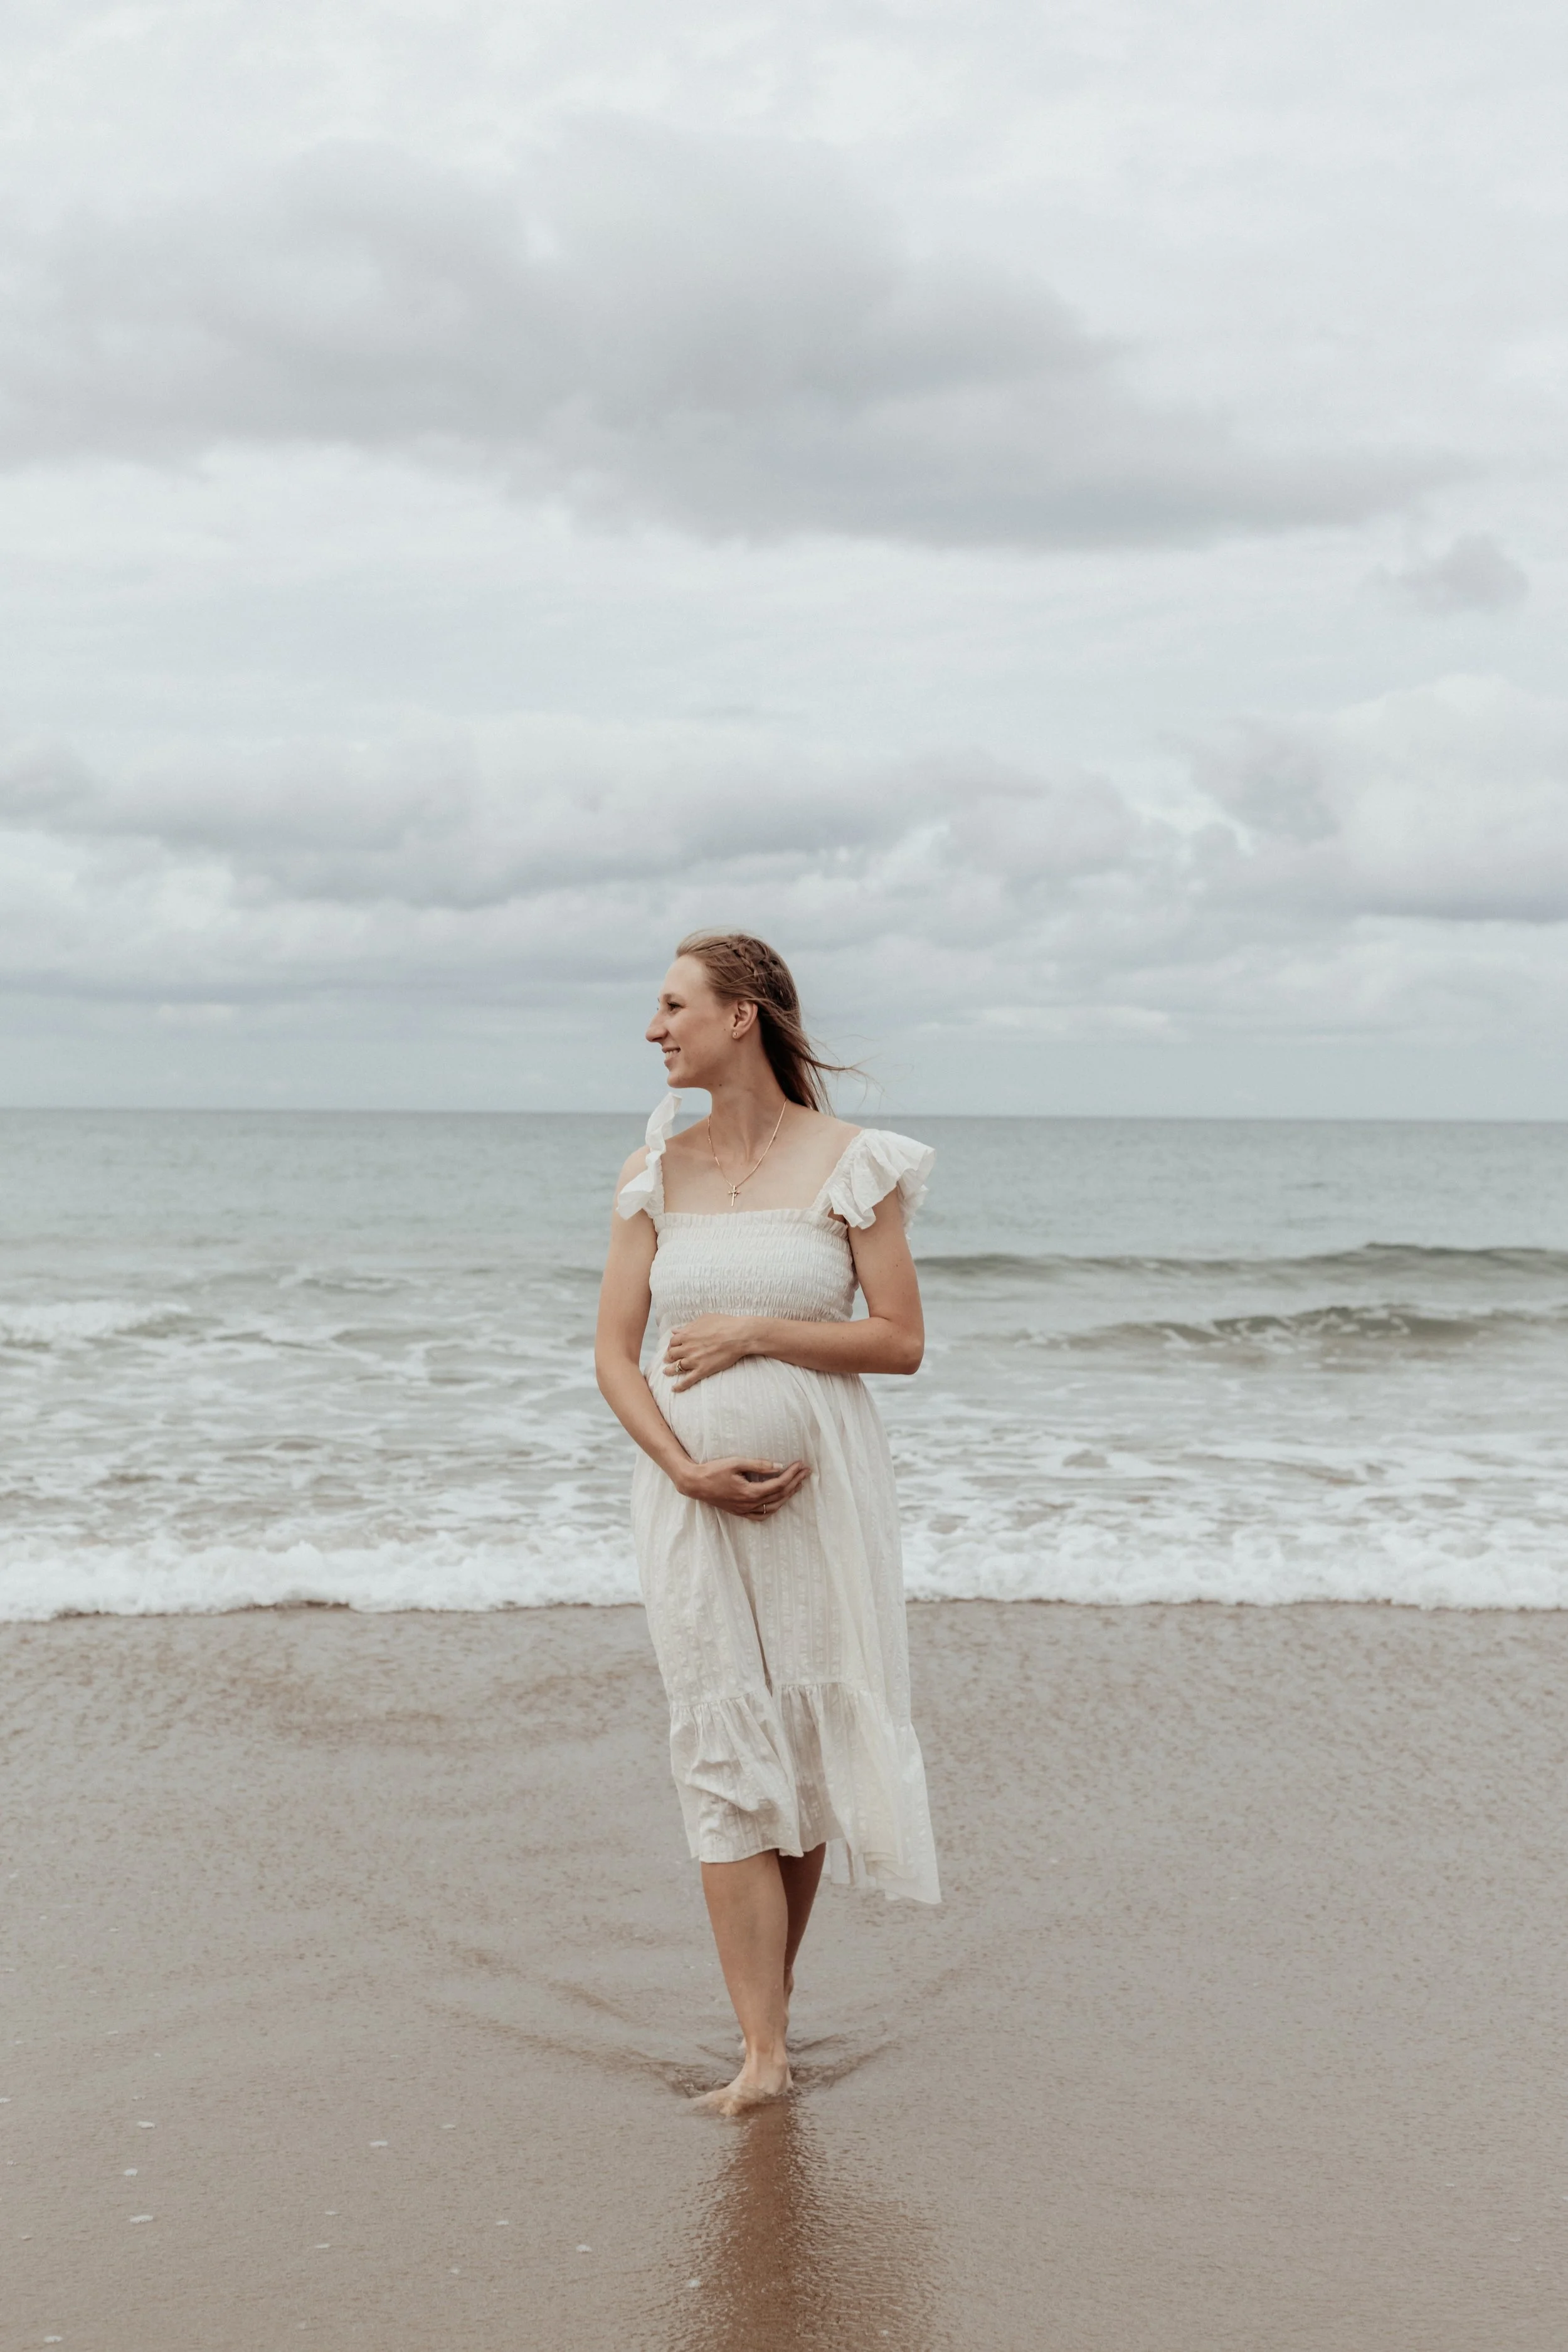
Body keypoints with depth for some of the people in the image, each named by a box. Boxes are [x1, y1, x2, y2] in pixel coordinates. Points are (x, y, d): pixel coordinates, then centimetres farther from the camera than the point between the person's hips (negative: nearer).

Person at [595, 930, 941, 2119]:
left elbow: (902, 1341, -6)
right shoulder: (655, 1172, 5)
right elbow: (615, 1354, 3)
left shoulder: (849, 1161, -4)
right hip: (693, 1491, 2)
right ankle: (764, 2053, -2)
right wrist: (690, 1470, -11)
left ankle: (779, 1994, 25)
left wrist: (756, 1329, -14)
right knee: (723, 1754, -3)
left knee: (808, 1749, 6)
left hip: (822, 1485, -2)